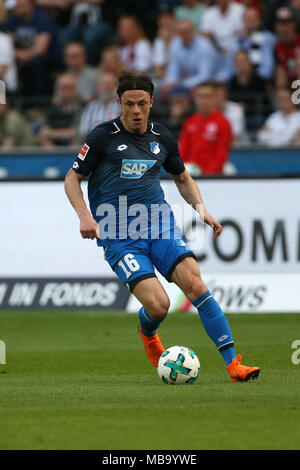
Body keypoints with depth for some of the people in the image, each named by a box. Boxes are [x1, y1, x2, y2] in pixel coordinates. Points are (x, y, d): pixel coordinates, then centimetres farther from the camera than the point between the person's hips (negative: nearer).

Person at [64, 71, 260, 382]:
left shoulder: (162, 138, 11)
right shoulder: (103, 137, -2)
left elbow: (182, 178, 27)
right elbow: (72, 178, 5)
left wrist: (203, 211, 11)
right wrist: (84, 215, -12)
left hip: (159, 223, 4)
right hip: (118, 236, -4)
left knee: (194, 283, -19)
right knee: (158, 305, -18)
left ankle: (233, 364, -19)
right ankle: (147, 333, 21)